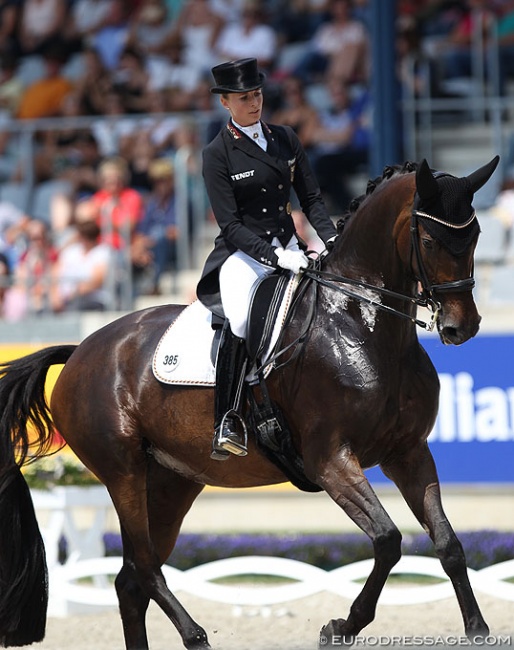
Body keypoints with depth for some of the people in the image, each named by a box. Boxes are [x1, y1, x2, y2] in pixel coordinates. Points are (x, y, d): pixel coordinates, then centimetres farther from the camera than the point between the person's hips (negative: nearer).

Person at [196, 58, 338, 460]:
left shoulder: (286, 140, 10)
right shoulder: (218, 154, -5)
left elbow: (311, 199, 12)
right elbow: (230, 226, -10)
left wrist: (332, 241, -6)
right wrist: (276, 257, -21)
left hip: (289, 248, 6)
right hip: (243, 256, -5)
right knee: (240, 320, -33)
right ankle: (226, 424, -33)